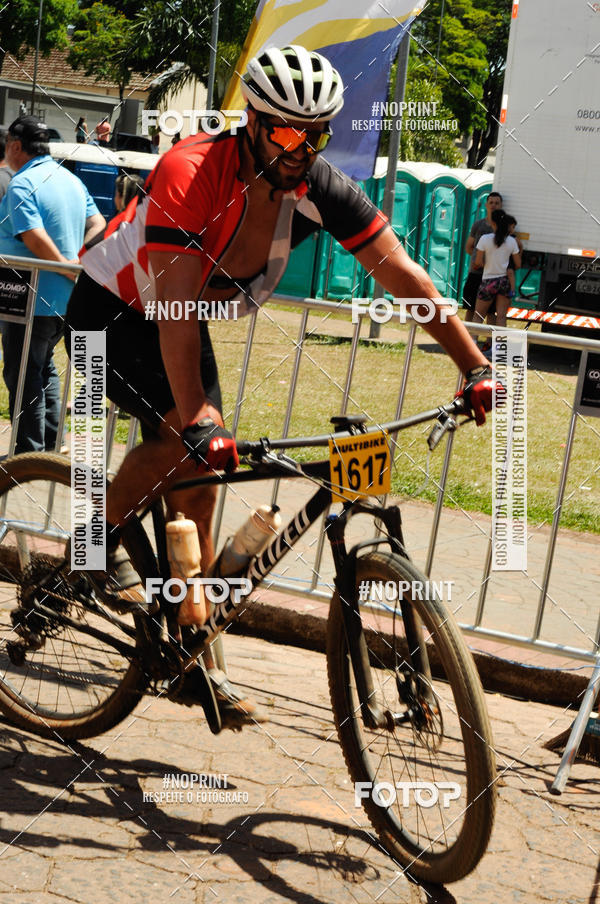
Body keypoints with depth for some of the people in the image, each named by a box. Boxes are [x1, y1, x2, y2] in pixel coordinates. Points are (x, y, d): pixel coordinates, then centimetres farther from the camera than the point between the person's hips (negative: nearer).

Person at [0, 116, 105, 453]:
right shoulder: (71, 179, 10)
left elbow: (35, 240, -26)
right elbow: (98, 225, 10)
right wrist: (78, 260, 1)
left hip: (32, 299, -8)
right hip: (66, 299, 9)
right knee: (44, 366, 22)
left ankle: (29, 452, 4)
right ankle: (50, 440, 27)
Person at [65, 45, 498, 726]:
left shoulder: (319, 188, -19)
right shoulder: (191, 173, -34)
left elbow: (403, 275, -17)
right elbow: (176, 304, -39)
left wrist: (476, 367, -22)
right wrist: (196, 416, -47)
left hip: (189, 323, 6)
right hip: (112, 311, -5)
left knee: (196, 493, 3)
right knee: (185, 440, -29)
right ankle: (101, 537, -1)